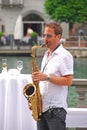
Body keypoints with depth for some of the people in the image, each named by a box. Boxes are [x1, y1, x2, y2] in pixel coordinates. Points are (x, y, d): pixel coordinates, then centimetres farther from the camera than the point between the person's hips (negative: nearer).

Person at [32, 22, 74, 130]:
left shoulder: (65, 56, -8)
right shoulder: (47, 55, 18)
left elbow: (68, 81, -16)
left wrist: (47, 77, -22)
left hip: (56, 108, -8)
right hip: (41, 106, 8)